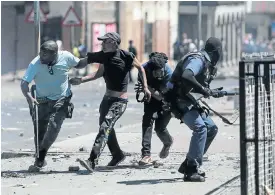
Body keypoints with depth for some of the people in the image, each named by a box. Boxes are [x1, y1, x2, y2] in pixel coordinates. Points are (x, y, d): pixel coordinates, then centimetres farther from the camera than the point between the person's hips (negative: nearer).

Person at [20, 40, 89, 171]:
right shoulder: (35, 64, -19)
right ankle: (40, 160, 24)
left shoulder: (66, 57, -13)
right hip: (42, 101, 1)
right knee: (39, 131, 2)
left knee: (53, 126, -19)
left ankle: (40, 158, -5)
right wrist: (29, 97, -41)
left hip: (61, 100, -1)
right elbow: (24, 83, -23)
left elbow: (78, 64, 9)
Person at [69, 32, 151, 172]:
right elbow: (99, 73, 13)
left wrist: (145, 87, -1)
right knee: (106, 129, 19)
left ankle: (92, 161, -31)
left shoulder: (126, 56, -14)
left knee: (105, 128, -21)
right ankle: (117, 155, 43)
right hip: (107, 98, 7)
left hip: (120, 101, -7)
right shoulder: (104, 55, 1)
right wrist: (81, 80, 2)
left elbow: (140, 68, 2)